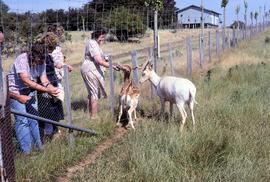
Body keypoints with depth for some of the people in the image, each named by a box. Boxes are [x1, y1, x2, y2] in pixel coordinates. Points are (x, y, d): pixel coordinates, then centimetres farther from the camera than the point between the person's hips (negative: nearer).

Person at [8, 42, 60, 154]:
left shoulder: (41, 62, -8)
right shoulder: (21, 60, -29)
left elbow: (44, 80, -11)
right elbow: (26, 81, -36)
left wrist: (52, 89, -33)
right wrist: (47, 90, -40)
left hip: (30, 92, 6)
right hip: (15, 92, -6)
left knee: (33, 118, 8)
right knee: (22, 120, -9)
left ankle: (37, 145, 22)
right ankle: (26, 151, -1)